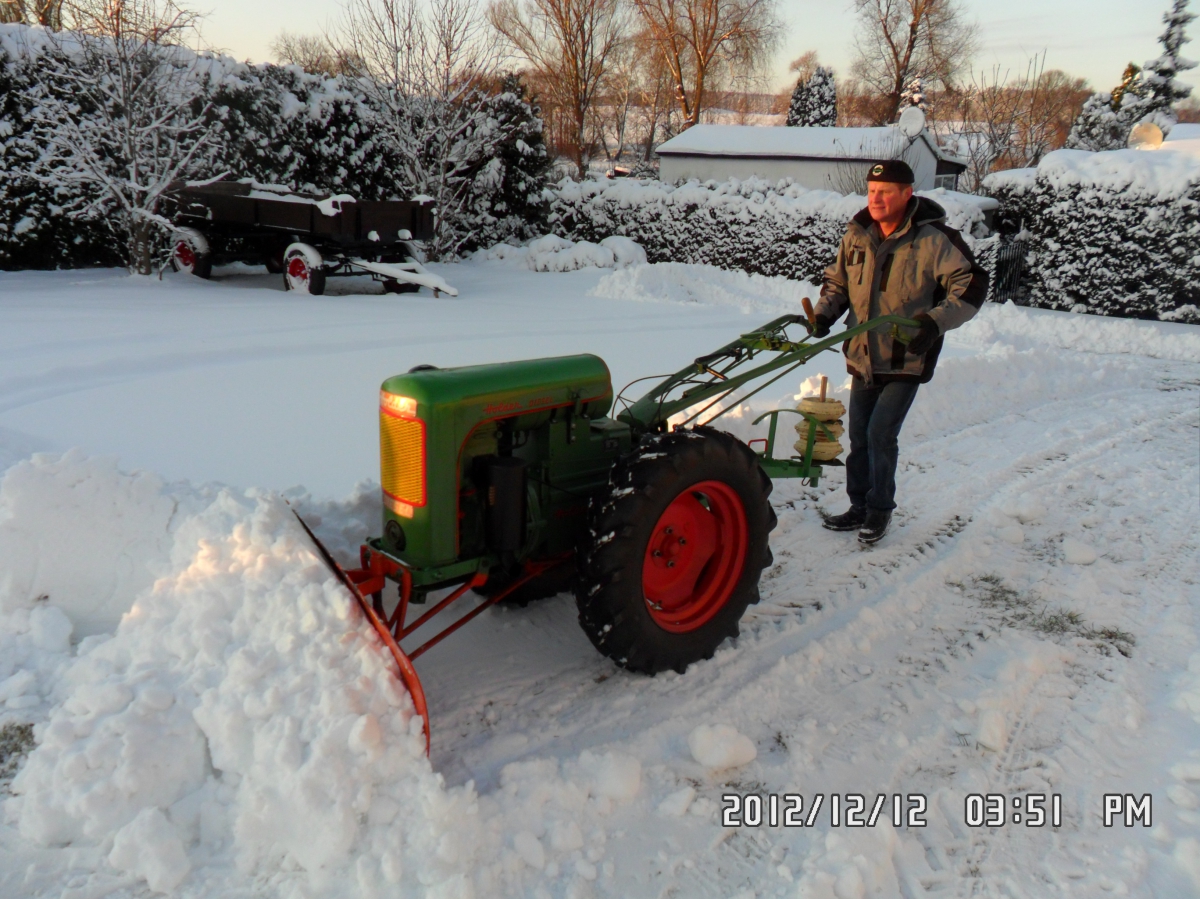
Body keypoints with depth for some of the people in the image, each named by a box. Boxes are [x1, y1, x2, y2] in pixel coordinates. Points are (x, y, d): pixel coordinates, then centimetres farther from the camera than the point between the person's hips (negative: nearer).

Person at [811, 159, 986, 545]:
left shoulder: (934, 240, -13)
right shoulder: (857, 235, 3)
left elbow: (970, 288, -12)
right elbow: (837, 281, 16)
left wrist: (935, 322, -27)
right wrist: (824, 313, -3)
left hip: (906, 359, -5)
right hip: (863, 356, 6)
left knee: (881, 434, -9)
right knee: (859, 436, 11)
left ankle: (880, 509, 10)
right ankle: (860, 506, 26)